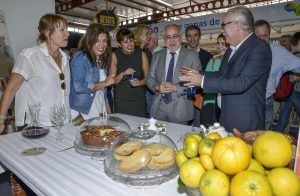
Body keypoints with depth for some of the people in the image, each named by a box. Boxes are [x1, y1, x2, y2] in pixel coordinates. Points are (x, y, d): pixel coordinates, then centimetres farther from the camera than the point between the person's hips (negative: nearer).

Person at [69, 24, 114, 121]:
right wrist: (105, 83, -15)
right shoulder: (80, 57, -13)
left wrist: (109, 111, 13)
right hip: (82, 112, -6)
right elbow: (79, 87, -24)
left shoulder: (102, 60, 9)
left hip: (101, 110, 7)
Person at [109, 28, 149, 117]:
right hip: (121, 101, -1)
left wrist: (139, 82, -14)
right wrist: (123, 74, -18)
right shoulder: (115, 55, 0)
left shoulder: (141, 54, 3)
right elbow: (112, 81, -1)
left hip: (139, 100, 1)